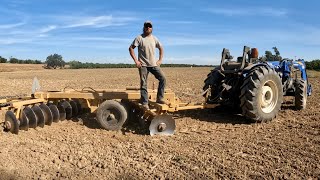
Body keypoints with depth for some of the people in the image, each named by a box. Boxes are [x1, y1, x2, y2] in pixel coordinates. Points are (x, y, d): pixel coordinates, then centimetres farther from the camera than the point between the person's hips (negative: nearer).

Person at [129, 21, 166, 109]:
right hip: (143, 65, -4)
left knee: (162, 79, -5)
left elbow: (161, 48, 21)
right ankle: (145, 103, 5)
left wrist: (160, 60, 10)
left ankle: (160, 98, 6)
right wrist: (136, 61, -11)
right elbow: (131, 48, -6)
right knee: (143, 84, -2)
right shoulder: (139, 38, -3)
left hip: (154, 64, 4)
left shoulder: (154, 38, 10)